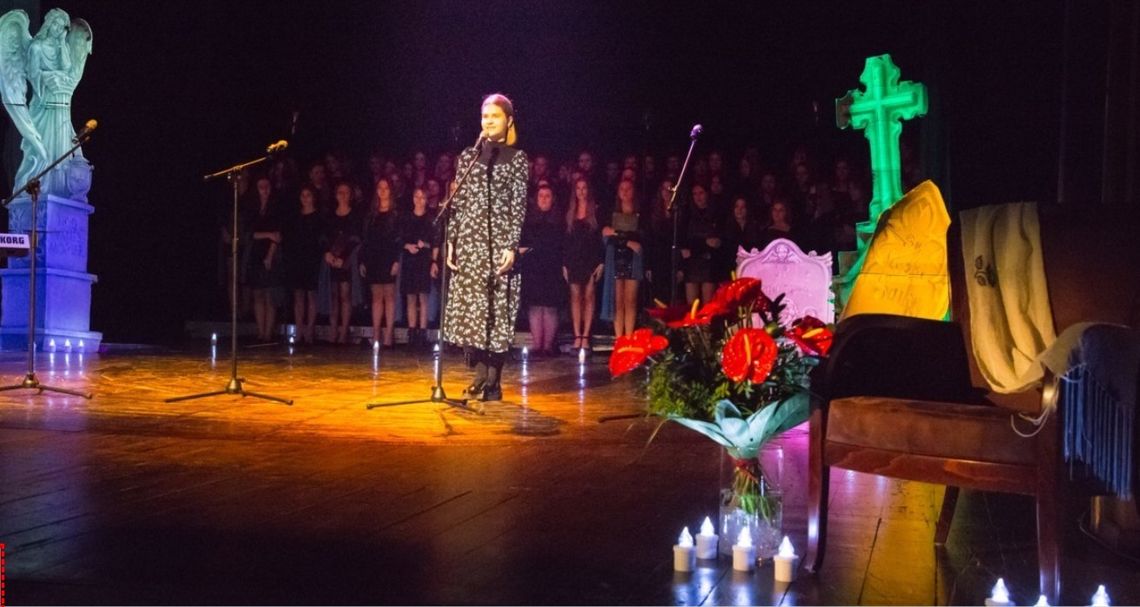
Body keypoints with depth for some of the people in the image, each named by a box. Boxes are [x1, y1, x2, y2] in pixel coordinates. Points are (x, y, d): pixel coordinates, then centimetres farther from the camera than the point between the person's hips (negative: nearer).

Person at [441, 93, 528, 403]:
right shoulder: (468, 156, 12)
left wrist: (512, 247, -12)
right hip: (469, 241, 3)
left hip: (500, 242, -3)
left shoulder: (517, 158, 3)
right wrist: (451, 242, 3)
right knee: (469, 308, 0)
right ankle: (480, 377, 9)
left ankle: (493, 380, 6)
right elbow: (457, 203, 10)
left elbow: (519, 207, -4)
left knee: (498, 309, -1)